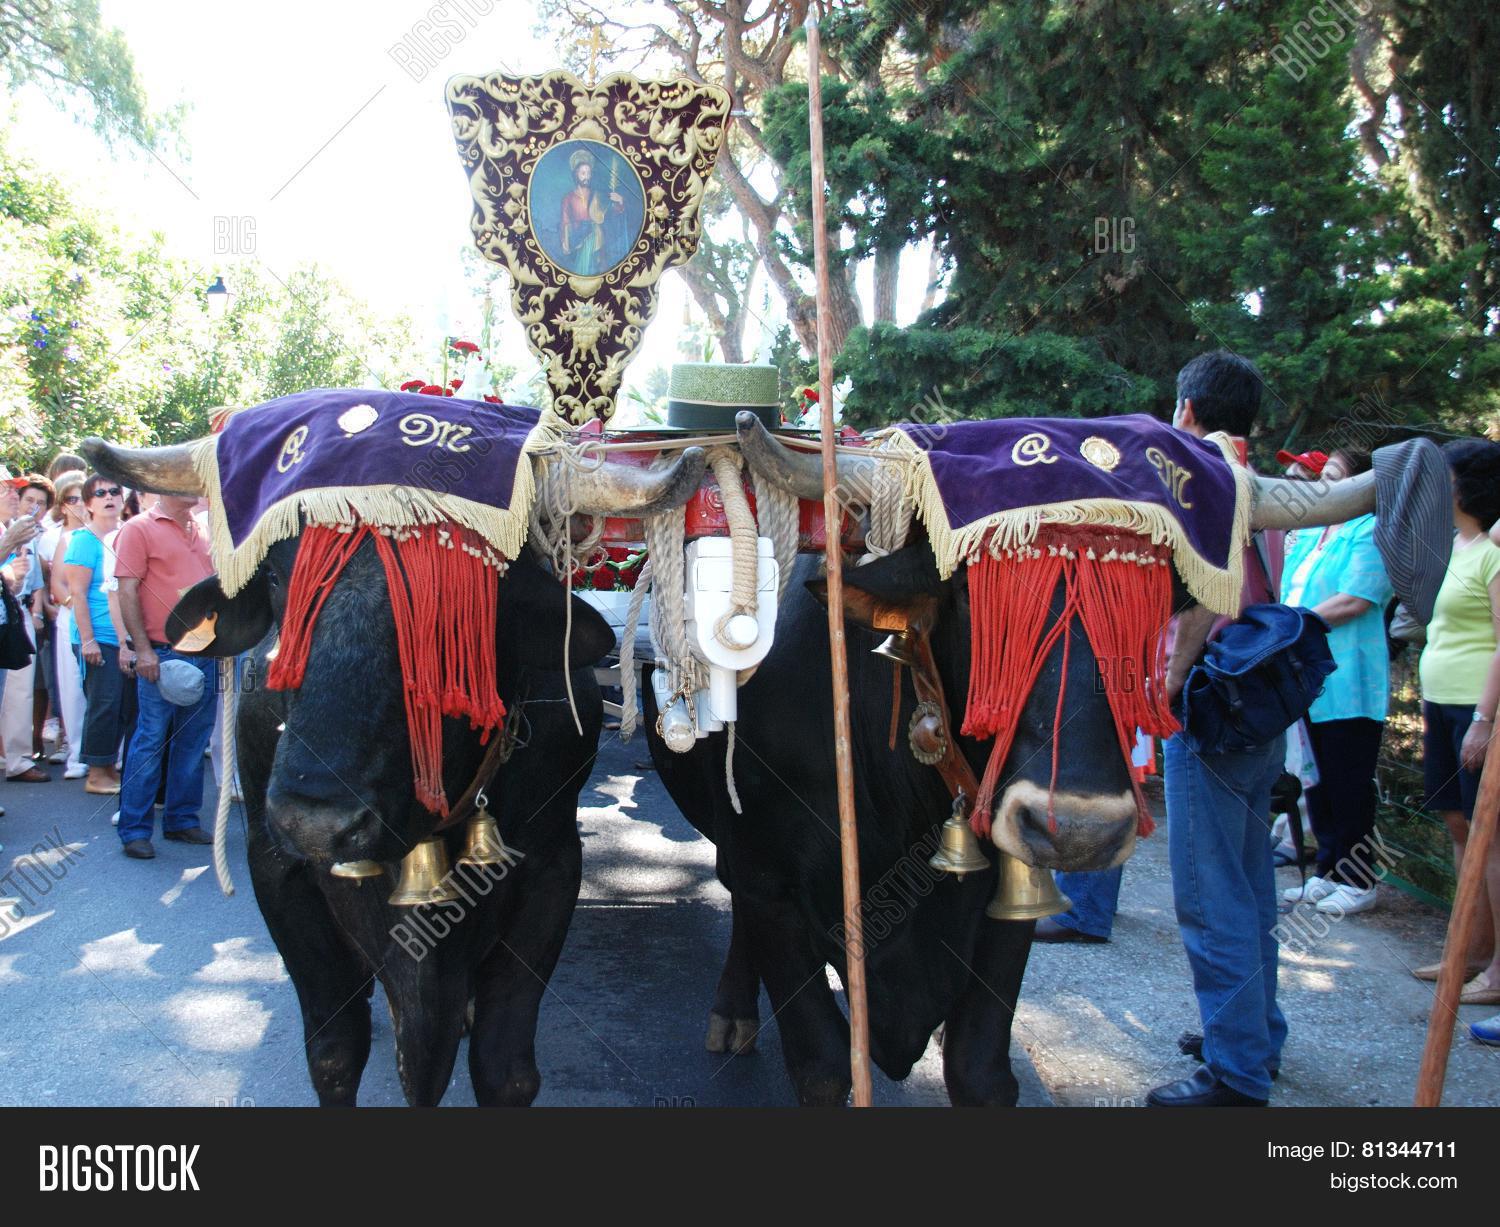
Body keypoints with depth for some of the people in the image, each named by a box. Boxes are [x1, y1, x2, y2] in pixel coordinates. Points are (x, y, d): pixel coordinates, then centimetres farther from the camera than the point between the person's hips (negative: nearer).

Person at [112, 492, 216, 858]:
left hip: (205, 652, 6)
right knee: (151, 740, -3)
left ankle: (182, 820, 20)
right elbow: (127, 591, -9)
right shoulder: (139, 529, -4)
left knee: (193, 742, 10)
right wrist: (143, 649, -15)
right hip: (162, 655, -6)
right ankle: (134, 830, 6)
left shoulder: (201, 531, 15)